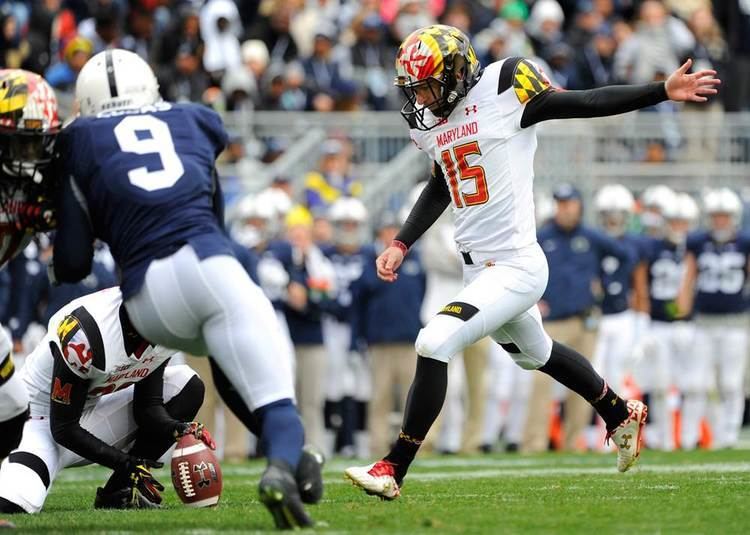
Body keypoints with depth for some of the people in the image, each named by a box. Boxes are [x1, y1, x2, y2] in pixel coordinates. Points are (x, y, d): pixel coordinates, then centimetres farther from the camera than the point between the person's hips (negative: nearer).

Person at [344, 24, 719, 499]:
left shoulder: (503, 90, -15)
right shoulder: (432, 122, 8)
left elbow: (583, 104, -12)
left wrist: (664, 91, -16)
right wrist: (401, 244, 17)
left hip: (516, 268, -9)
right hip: (479, 269, 9)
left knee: (434, 345, -20)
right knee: (535, 353, 28)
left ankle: (393, 470, -13)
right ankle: (621, 414, 52)